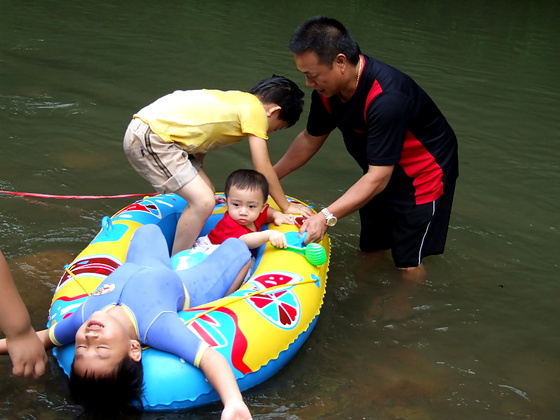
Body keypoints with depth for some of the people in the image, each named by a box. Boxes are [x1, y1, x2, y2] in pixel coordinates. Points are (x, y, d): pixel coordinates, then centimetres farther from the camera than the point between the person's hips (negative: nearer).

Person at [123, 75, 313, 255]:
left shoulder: (238, 101, 19)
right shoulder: (255, 109, -6)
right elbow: (263, 169, -4)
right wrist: (286, 206, 7)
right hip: (149, 138, -10)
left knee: (205, 193, 13)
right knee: (203, 202, -11)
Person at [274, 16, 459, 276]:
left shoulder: (386, 98, -39)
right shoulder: (328, 88, -14)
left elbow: (378, 178, -37)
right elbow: (310, 139, 4)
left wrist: (327, 216, -43)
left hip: (423, 174, -8)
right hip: (382, 170, 8)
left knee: (408, 263, 0)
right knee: (370, 249, 19)